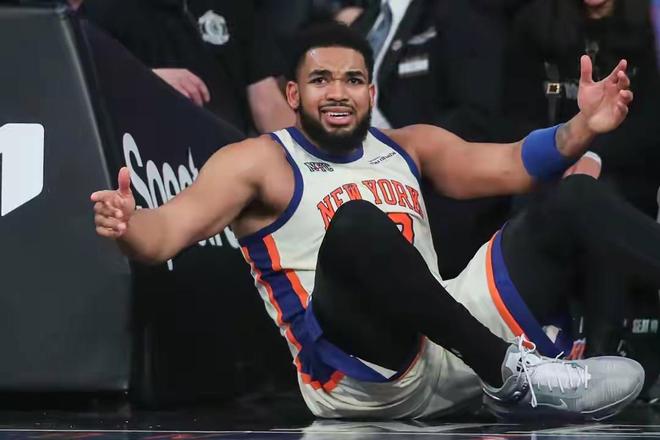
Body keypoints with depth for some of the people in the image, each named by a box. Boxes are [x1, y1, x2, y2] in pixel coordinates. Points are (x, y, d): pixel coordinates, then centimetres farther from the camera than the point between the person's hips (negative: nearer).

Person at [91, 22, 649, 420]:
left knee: (576, 198, -1)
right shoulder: (257, 162, 2)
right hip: (360, 378, -6)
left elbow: (509, 166, 9)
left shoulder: (408, 147, 19)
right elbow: (169, 229, -12)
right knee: (357, 225, -35)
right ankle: (511, 372, -33)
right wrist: (129, 226, -35)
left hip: (450, 353, 6)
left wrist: (581, 128, -9)